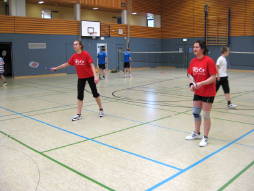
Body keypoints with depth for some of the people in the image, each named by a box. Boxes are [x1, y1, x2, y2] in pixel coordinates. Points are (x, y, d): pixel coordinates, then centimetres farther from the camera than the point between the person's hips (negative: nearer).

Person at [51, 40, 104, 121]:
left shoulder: (86, 54, -17)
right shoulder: (74, 56, -2)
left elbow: (92, 65, -20)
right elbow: (67, 64, 11)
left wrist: (95, 76, -30)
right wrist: (56, 68, 16)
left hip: (90, 76, -4)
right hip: (81, 77, 4)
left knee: (95, 93, 6)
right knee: (80, 95, 1)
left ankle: (101, 110, 24)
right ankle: (78, 114, 7)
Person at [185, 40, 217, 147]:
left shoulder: (209, 61, -17)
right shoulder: (193, 61, 2)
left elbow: (213, 78, -19)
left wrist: (201, 83, -29)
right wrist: (192, 84, -9)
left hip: (208, 93, -6)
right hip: (197, 92, 6)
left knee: (206, 115, 2)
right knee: (195, 113, 15)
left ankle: (205, 138, 17)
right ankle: (196, 133, 35)